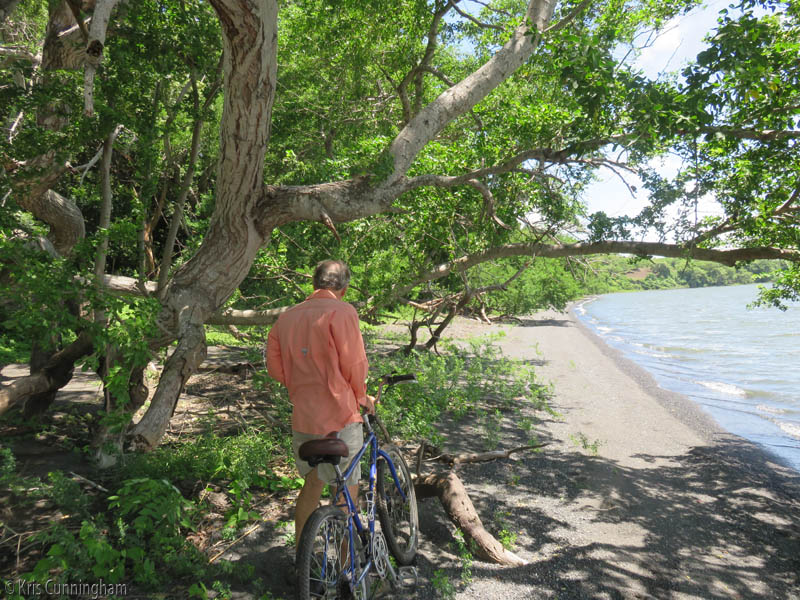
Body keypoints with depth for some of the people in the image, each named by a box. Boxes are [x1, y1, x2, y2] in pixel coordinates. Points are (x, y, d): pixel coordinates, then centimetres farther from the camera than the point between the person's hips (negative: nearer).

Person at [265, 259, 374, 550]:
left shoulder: (286, 317, 8)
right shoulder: (341, 311, -11)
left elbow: (274, 367, 10)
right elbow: (354, 364, -11)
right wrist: (361, 397, 6)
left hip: (301, 419, 6)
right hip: (339, 417, -6)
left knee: (313, 483, 24)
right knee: (348, 493, 9)